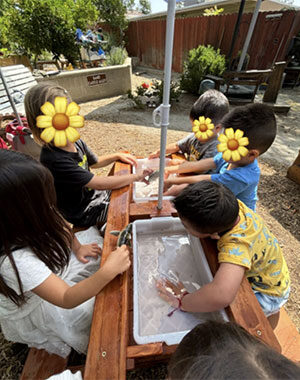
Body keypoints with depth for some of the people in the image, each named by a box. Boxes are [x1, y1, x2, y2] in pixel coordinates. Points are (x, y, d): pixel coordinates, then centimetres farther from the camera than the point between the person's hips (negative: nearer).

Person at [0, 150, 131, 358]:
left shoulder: (25, 220, -23)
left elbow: (59, 225, -1)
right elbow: (66, 299, -38)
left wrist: (77, 248, -8)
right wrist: (109, 270, -49)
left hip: (52, 271, 6)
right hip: (37, 307, -6)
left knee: (93, 236, 1)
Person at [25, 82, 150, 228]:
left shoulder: (76, 142, -7)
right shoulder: (54, 160, -32)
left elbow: (94, 162, 12)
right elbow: (100, 183, -31)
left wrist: (117, 156, -3)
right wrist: (137, 176, -24)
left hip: (92, 193, 7)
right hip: (84, 214, -7)